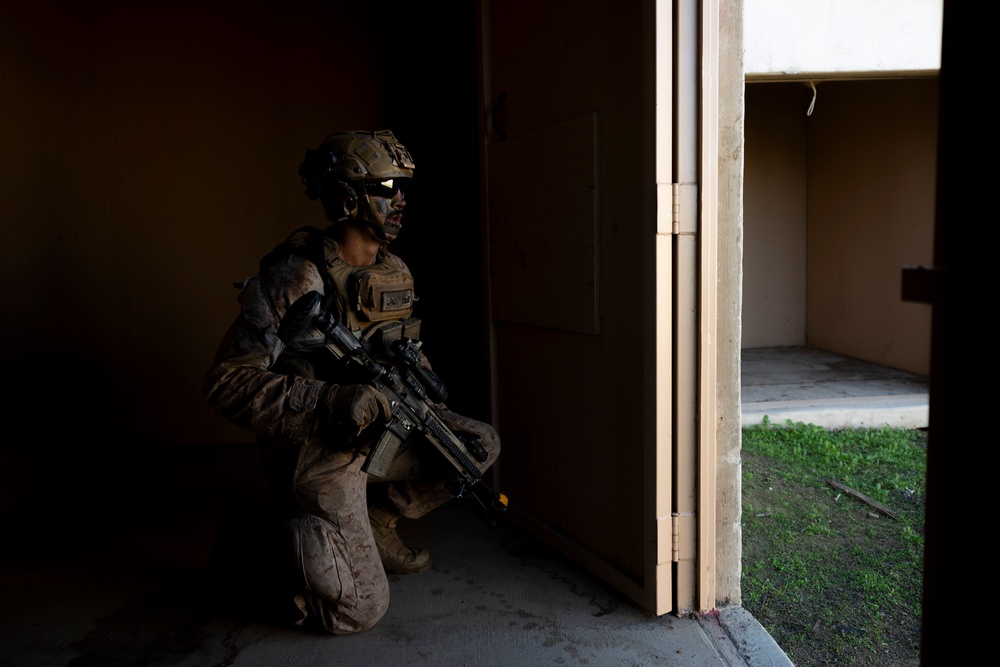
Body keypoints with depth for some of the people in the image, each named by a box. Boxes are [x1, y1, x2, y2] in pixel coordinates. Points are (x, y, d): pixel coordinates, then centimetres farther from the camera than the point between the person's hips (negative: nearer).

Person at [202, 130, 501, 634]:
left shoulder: (395, 273, 2)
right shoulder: (294, 278, -23)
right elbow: (228, 383, -25)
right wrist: (334, 401, -34)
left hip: (382, 433, 7)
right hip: (323, 454, -7)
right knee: (359, 612, -6)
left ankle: (376, 521, 14)